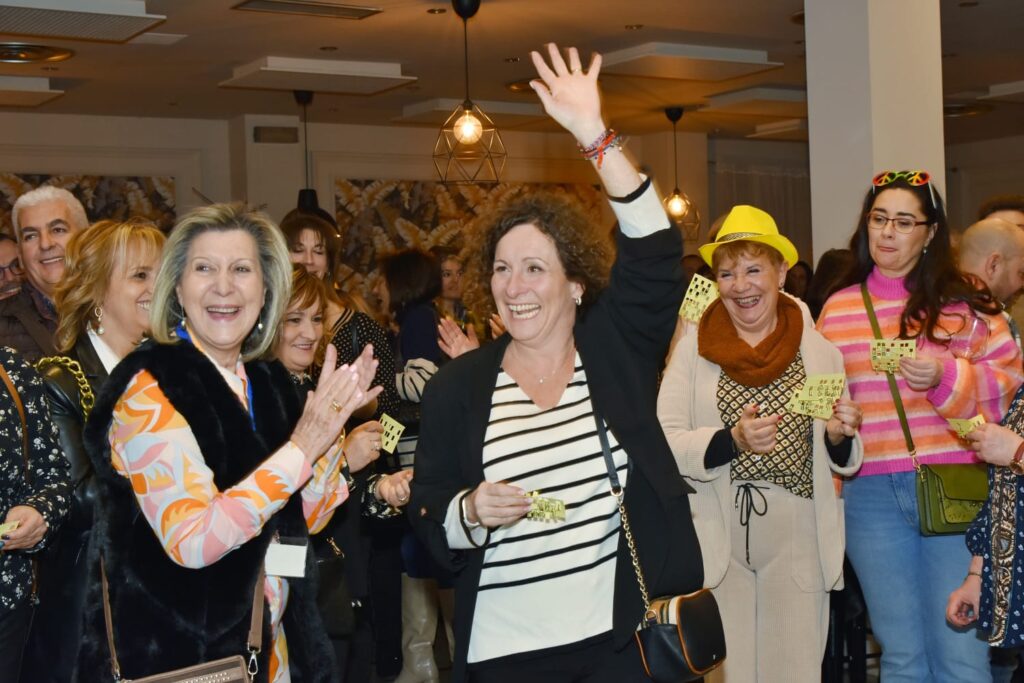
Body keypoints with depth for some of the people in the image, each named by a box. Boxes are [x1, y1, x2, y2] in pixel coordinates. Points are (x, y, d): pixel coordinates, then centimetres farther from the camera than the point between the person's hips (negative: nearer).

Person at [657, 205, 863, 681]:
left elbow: (843, 464, 12)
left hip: (798, 544, 1)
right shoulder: (694, 349, -1)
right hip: (718, 544, -1)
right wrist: (732, 441, -23)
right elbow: (663, 444, -9)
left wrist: (839, 436, -9)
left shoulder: (818, 351, 5)